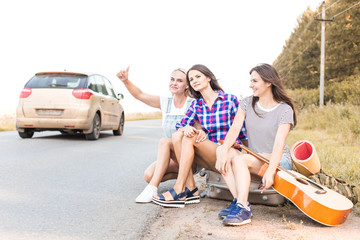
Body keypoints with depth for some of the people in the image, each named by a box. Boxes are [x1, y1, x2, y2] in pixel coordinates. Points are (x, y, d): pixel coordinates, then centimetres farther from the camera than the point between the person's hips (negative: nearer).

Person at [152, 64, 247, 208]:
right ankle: (191, 189, -22)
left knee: (190, 138, -24)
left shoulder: (230, 100, -1)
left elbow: (242, 131, 1)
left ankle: (178, 192, -25)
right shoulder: (196, 104, 13)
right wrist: (186, 128, -20)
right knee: (177, 135, -17)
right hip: (208, 157, 5)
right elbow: (181, 125, 3)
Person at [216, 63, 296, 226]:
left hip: (278, 161, -5)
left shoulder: (285, 110, -8)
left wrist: (270, 171, -34)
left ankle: (242, 208, -36)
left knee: (239, 159, -32)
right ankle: (239, 200, -29)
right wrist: (225, 151, -26)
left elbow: (279, 143, -20)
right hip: (254, 159, 5)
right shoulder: (247, 103, 7)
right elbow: (235, 128, -7)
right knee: (221, 150, -23)